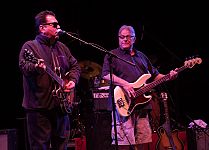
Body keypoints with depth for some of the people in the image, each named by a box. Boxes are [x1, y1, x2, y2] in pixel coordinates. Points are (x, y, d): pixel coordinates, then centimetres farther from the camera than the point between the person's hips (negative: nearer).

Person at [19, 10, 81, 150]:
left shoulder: (62, 47, 17)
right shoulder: (30, 46, -3)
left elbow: (75, 66, 23)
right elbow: (24, 66, -19)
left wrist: (73, 81, 5)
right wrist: (36, 67, -40)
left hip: (61, 105, 7)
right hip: (39, 106, -7)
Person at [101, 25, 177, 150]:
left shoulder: (141, 56, 24)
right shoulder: (112, 55, 6)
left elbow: (155, 76, 26)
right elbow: (106, 74, -9)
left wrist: (168, 77, 7)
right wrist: (125, 84, -20)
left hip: (142, 105, 6)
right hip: (124, 106, -6)